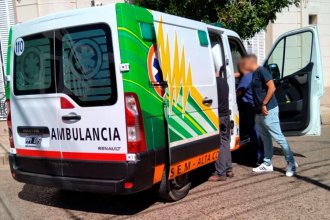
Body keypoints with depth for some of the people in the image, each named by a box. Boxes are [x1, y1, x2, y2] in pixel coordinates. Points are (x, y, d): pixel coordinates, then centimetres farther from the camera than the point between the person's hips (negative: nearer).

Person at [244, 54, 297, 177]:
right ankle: (267, 164, 22)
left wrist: (264, 104, -21)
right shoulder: (255, 73, 14)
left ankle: (291, 163, 7)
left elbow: (272, 88, -22)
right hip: (259, 112, 10)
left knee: (278, 137, -3)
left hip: (268, 111, -10)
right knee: (265, 138, 14)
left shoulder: (261, 71, -14)